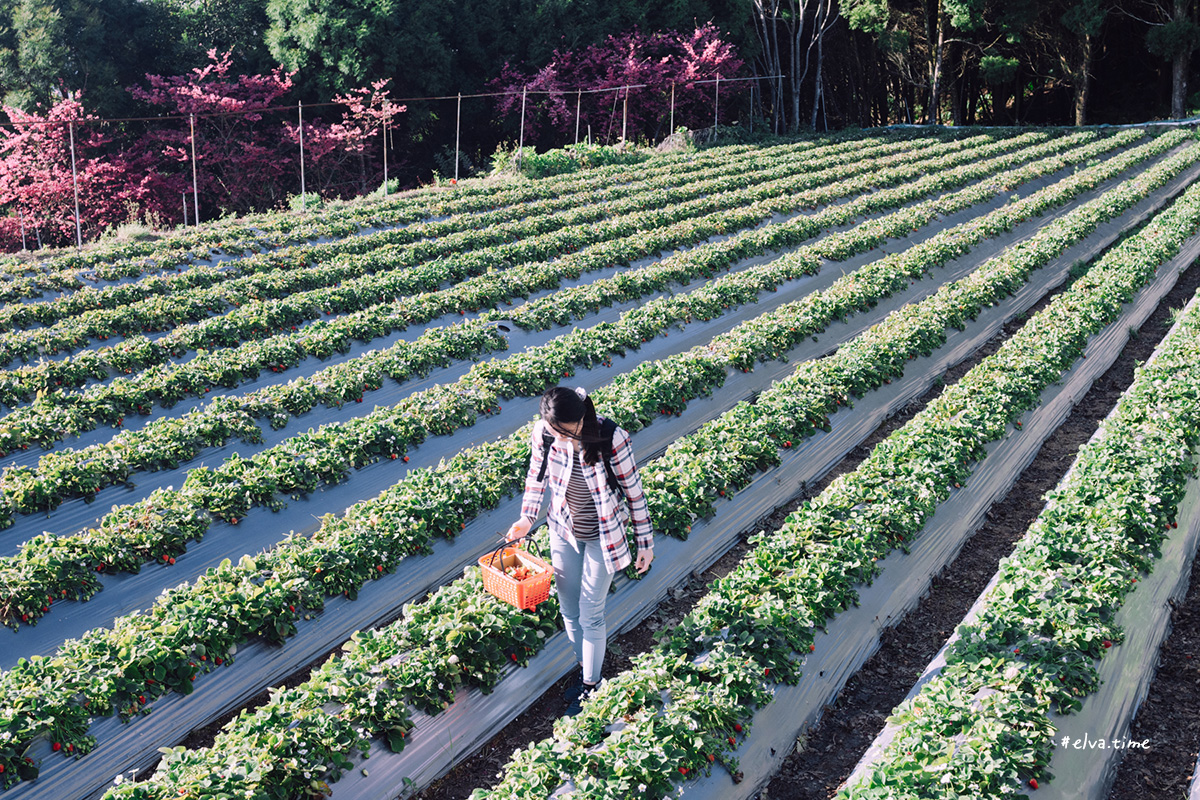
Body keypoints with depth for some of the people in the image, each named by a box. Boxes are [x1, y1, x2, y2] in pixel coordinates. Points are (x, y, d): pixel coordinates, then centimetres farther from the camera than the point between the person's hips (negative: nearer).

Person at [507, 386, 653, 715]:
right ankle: (583, 666, 42)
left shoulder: (612, 440, -29)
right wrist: (527, 517, 3)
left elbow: (634, 491, -16)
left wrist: (645, 542, -9)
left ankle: (590, 684, 28)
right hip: (563, 531, 4)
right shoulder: (543, 432, -18)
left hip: (600, 536, -4)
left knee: (590, 614, 7)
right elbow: (537, 474, 4)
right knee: (569, 608, 18)